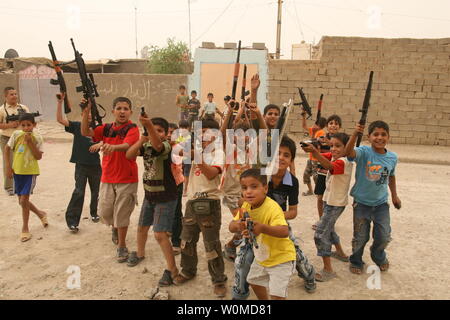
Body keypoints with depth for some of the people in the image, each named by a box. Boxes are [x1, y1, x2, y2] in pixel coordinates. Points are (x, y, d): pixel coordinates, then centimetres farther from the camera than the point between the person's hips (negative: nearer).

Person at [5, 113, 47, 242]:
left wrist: (30, 142, -21)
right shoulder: (16, 134, -5)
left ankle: (25, 229, 10)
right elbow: (7, 149, 5)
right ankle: (40, 213, 36)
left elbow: (39, 156, -14)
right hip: (17, 171, 4)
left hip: (30, 172, -4)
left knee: (24, 200, -7)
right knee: (22, 201, 11)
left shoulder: (37, 137, -9)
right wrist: (8, 167, 1)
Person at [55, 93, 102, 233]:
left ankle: (94, 213, 36)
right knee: (78, 192, -8)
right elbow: (60, 119, -11)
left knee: (95, 191, 15)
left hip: (95, 165, 2)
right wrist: (60, 102, -20)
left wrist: (99, 144, -28)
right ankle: (72, 220, -1)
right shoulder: (77, 126, -1)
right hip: (81, 165, -2)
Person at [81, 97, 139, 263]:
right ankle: (115, 227, 45)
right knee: (104, 212, 10)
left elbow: (127, 145, -30)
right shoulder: (106, 128, 4)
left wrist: (113, 147, -51)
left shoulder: (132, 129, -12)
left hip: (127, 180, -4)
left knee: (121, 214, 4)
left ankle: (122, 246, 24)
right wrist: (86, 112, -16)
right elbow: (85, 132, -5)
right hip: (107, 178, 5)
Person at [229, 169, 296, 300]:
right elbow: (231, 227, -10)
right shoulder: (246, 205, -9)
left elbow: (285, 231, -45)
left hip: (281, 258, -8)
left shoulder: (272, 208, -32)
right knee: (254, 281, 27)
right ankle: (264, 300, 55)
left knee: (276, 295, -10)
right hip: (262, 257, 8)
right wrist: (237, 225, -34)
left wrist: (262, 228, -60)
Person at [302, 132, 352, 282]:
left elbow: (329, 166, -44)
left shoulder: (343, 162, -24)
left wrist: (314, 151, -58)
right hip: (329, 200, 10)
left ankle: (328, 270, -2)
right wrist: (311, 148, -28)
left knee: (321, 234, -9)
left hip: (336, 203, -10)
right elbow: (320, 155, -6)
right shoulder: (333, 157, 3)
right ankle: (341, 253, 48)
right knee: (328, 228, 27)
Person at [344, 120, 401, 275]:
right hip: (362, 202, -3)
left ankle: (379, 257, 44)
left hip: (381, 202, 3)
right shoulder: (364, 152, -18)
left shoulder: (392, 157, -5)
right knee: (360, 237, 10)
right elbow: (348, 152, -41)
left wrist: (394, 195, 13)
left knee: (384, 236, 11)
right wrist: (355, 134, -55)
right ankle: (356, 261, 37)